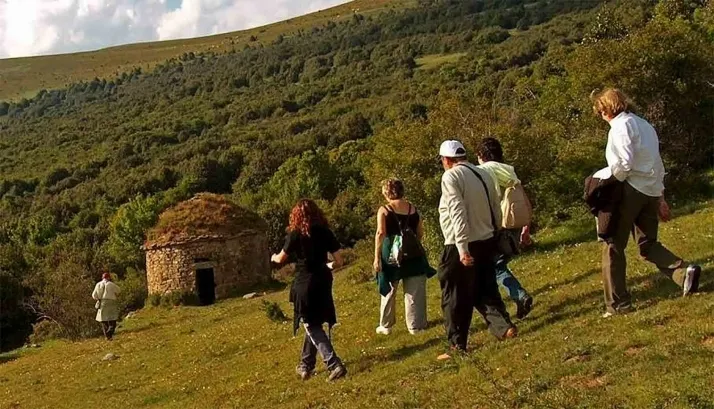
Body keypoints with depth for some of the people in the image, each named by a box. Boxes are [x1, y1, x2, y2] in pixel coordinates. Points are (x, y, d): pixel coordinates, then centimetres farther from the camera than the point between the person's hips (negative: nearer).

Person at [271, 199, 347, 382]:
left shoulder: (295, 234, -8)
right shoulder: (325, 232, 0)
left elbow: (281, 259, 6)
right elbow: (339, 261, 0)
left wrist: (273, 257, 30)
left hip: (305, 284, -5)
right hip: (323, 282, 5)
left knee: (312, 327, 2)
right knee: (314, 324, 18)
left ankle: (335, 365, -10)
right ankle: (306, 365, 29)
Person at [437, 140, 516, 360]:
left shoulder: (451, 177, -11)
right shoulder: (483, 174, 11)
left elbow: (457, 214, -20)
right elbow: (496, 211, 14)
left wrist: (463, 249, -21)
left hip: (461, 247, -7)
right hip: (486, 242, 7)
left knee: (456, 298, 4)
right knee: (485, 290, 19)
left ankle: (458, 344, 11)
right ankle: (504, 326, 6)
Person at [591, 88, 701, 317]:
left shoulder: (620, 126, -8)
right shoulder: (644, 125, 19)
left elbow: (624, 163, -21)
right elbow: (657, 163, 21)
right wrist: (660, 196, 23)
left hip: (631, 189, -8)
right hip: (651, 191, 8)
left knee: (613, 246, 2)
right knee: (647, 244, 15)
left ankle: (617, 304, 4)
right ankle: (683, 272, -9)